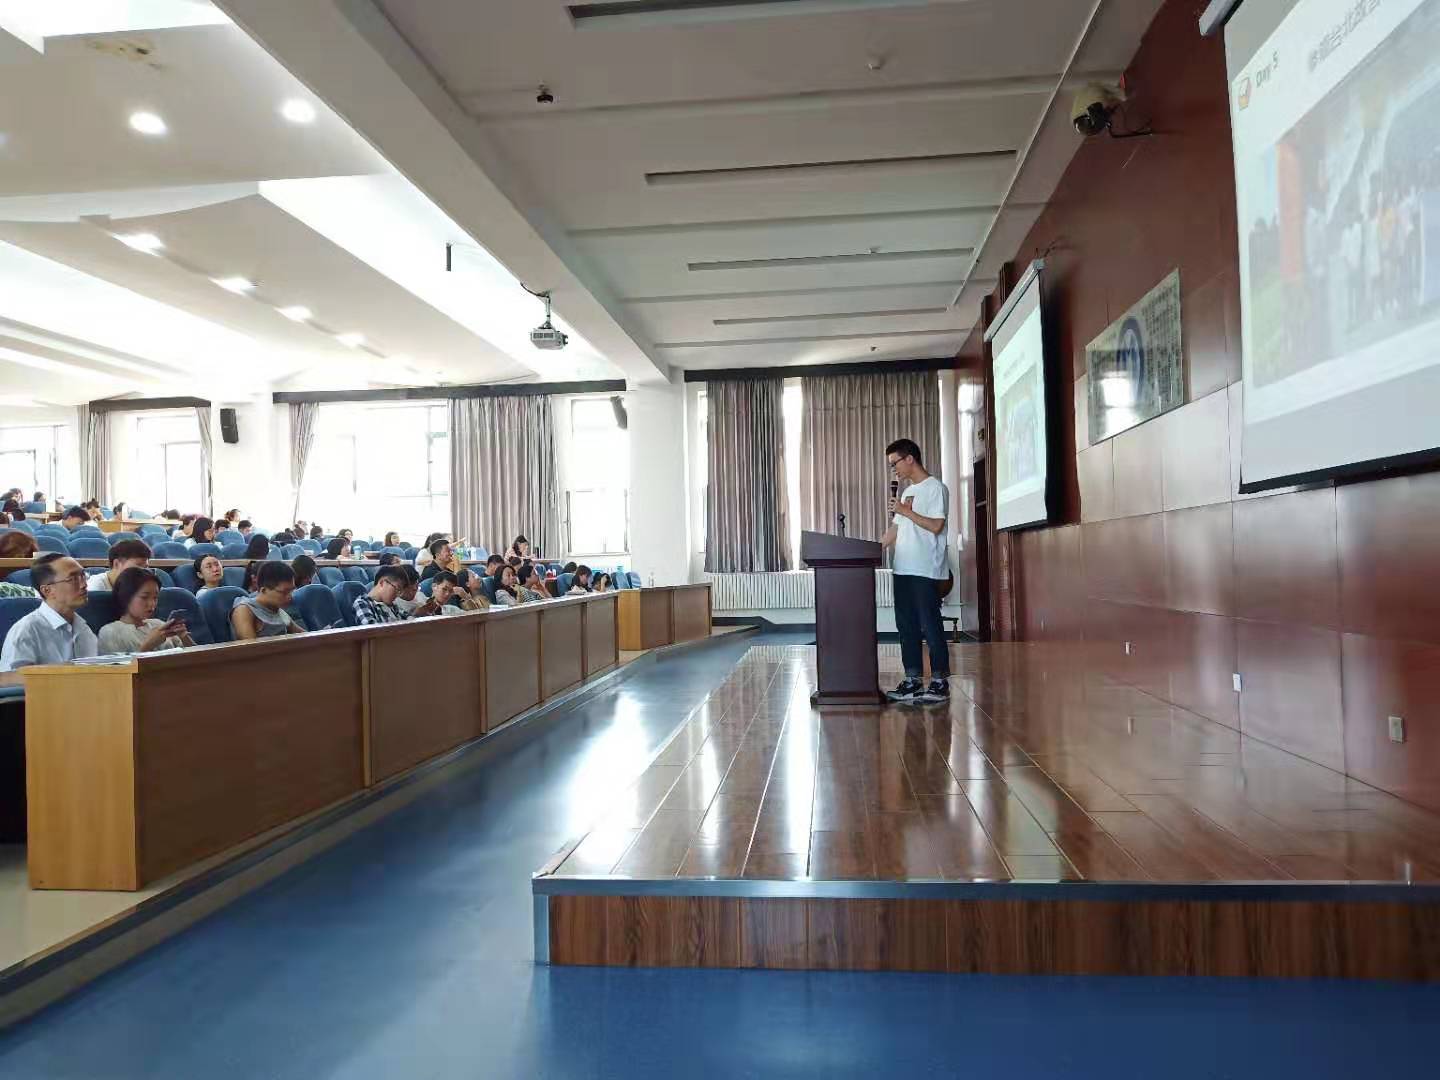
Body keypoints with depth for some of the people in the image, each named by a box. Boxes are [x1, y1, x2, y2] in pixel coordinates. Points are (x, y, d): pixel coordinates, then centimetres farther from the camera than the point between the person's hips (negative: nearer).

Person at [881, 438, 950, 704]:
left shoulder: (935, 488, -6)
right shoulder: (908, 492, 19)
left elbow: (936, 525, -15)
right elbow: (895, 530, 19)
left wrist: (905, 511, -12)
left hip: (926, 571, -8)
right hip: (904, 570, 8)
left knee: (930, 625, -4)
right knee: (906, 625, 8)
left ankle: (940, 682, 2)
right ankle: (913, 681, 14)